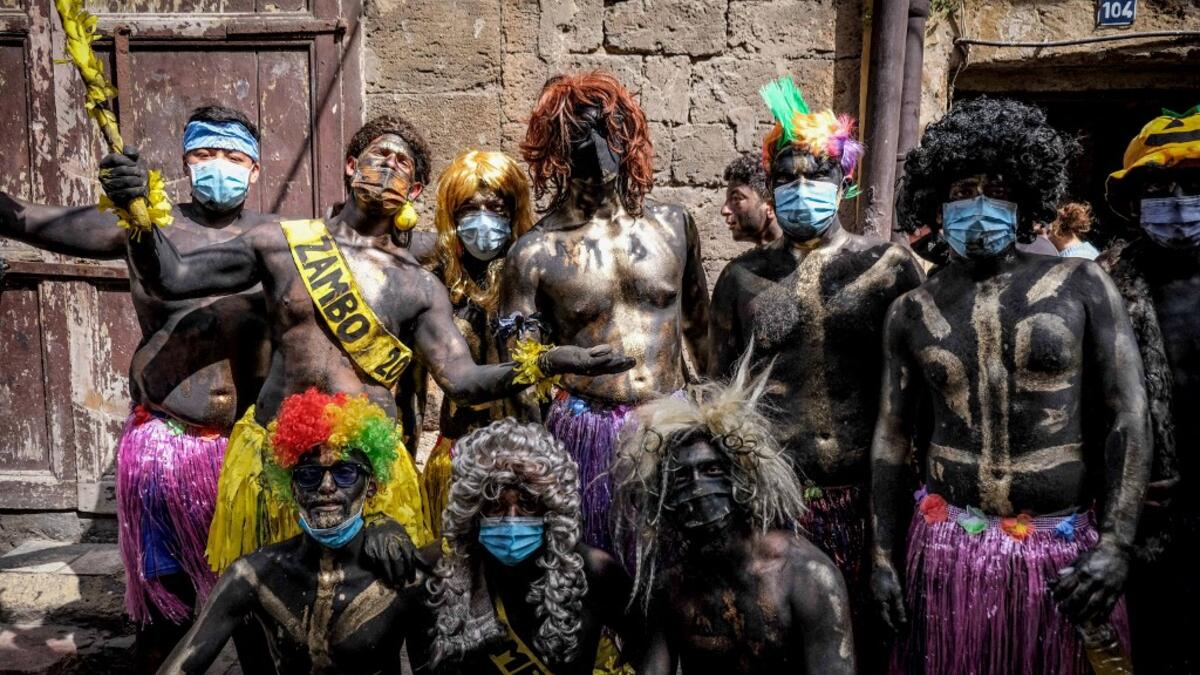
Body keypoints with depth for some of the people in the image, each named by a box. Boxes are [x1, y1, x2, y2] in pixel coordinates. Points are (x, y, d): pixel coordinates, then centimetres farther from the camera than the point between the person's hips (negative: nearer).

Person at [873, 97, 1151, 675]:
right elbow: (891, 437, 6)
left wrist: (1116, 546, -9)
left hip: (1065, 550, -1)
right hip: (948, 545, 1)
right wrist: (883, 557, 4)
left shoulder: (1081, 286, -3)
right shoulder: (911, 311, 2)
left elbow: (1128, 420, -3)